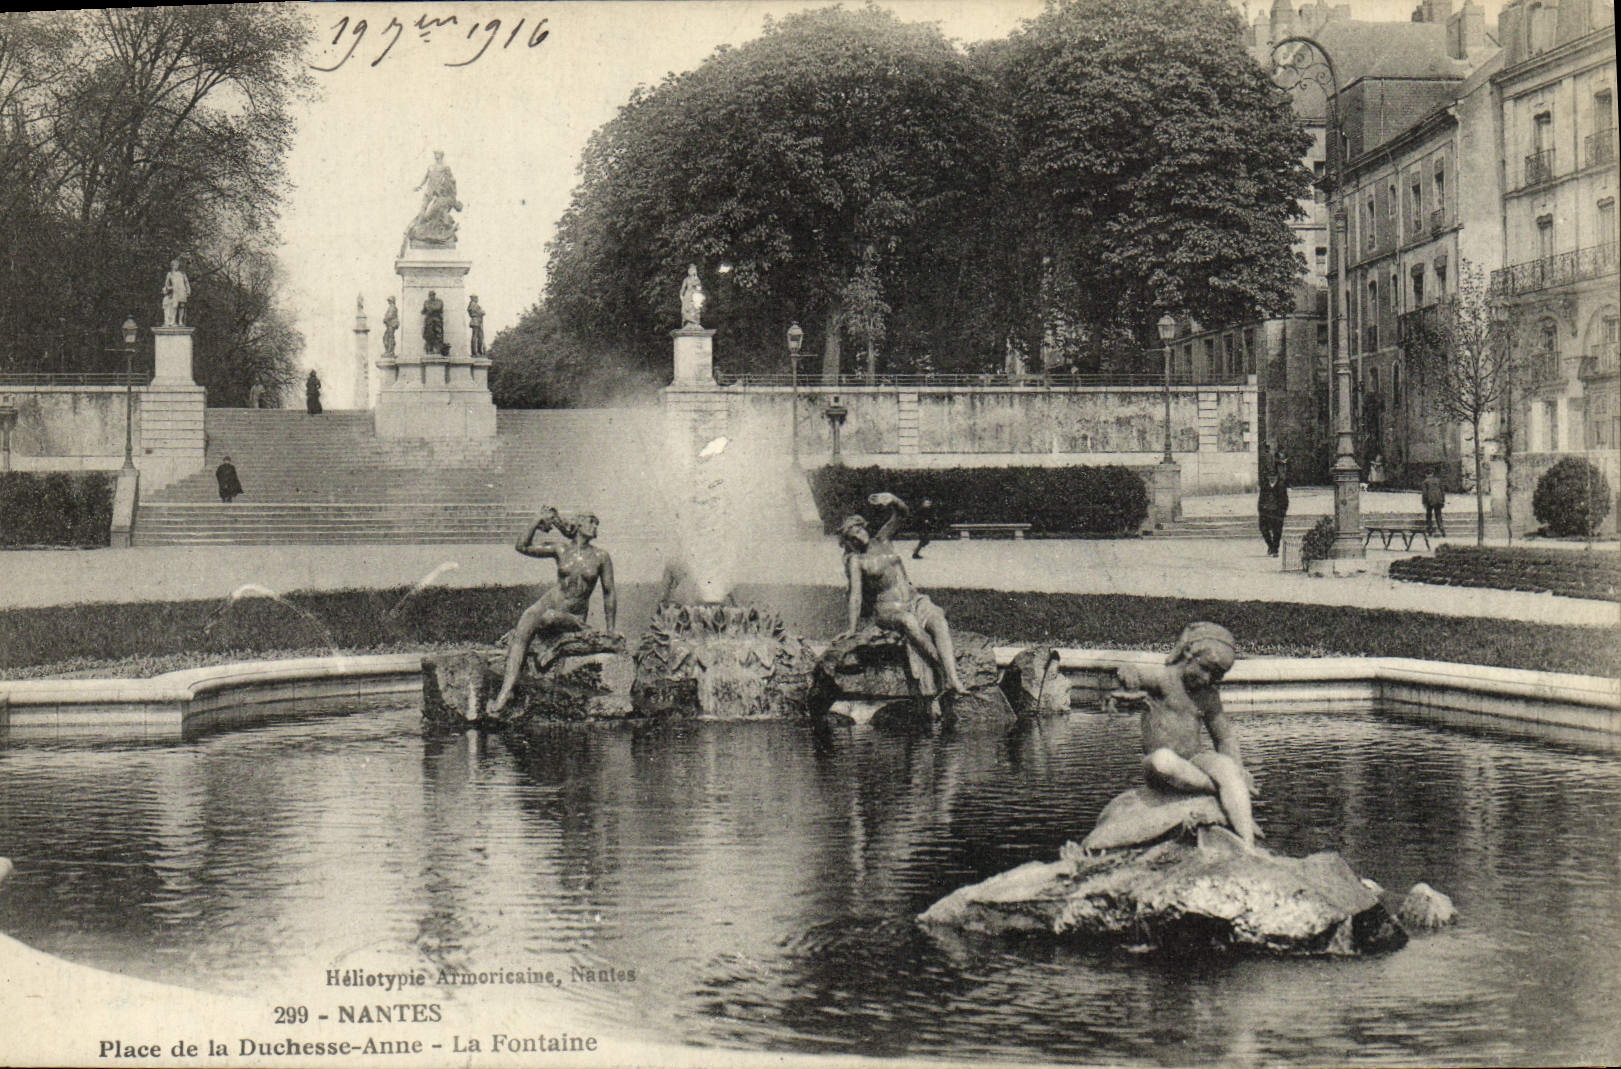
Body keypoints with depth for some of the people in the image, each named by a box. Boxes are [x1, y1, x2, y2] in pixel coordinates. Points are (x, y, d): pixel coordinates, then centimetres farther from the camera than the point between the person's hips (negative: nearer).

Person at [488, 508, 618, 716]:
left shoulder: (601, 557, -1)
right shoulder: (561, 550, 3)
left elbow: (609, 593, 5)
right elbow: (523, 547, -2)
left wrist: (610, 631, 3)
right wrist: (539, 522, -10)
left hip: (573, 617, -1)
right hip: (550, 600, 1)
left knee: (550, 617, -36)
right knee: (522, 631, -28)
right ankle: (505, 692, -35)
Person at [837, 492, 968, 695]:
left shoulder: (881, 540, 13)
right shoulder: (855, 559, 1)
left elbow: (902, 513, 9)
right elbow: (856, 595, -7)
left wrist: (891, 499, -12)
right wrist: (852, 628, -13)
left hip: (913, 600, 4)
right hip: (888, 608, -4)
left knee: (938, 620, -30)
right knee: (909, 622, -40)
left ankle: (953, 681, -45)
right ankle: (943, 668, -36)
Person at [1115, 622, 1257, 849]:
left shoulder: (1209, 694, 11)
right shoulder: (1164, 677, -5)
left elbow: (1225, 736, 18)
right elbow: (1133, 673, -23)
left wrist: (1238, 771, 1)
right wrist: (1128, 673, -50)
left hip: (1195, 757, 4)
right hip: (1157, 763, -4)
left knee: (1226, 767, -30)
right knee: (1163, 759, -41)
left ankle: (1248, 846, -38)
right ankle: (1228, 795, -25)